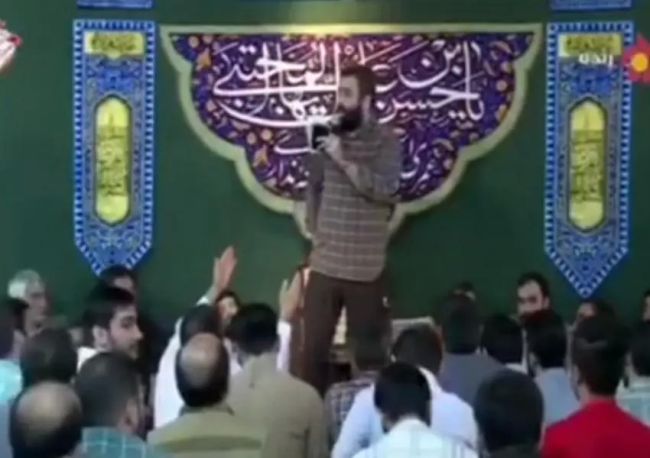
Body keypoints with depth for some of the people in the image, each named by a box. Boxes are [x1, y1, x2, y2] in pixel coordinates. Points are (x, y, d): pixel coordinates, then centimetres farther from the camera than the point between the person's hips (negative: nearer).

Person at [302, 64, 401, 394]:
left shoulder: (385, 141, -5)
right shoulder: (329, 137, 7)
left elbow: (385, 189, -19)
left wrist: (344, 161, -20)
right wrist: (314, 228, 8)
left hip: (365, 269, -3)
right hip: (324, 265, 3)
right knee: (313, 348, 4)